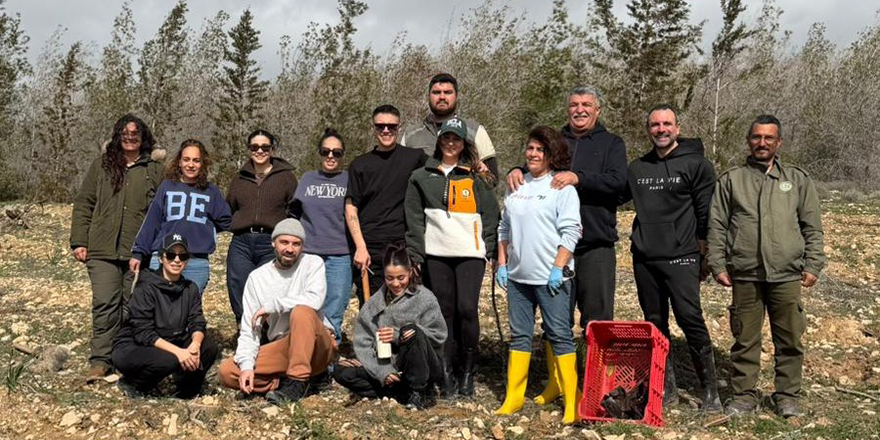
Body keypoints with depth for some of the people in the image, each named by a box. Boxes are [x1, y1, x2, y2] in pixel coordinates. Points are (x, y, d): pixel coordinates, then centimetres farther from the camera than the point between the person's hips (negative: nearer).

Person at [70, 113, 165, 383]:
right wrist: (79, 242, 3)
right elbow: (83, 205, 11)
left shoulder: (155, 169, 9)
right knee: (105, 304, -4)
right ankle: (100, 361, 2)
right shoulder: (101, 166, 12)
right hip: (103, 249, 1)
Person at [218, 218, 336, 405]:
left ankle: (297, 382, -24)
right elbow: (249, 329, 0)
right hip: (281, 348, 3)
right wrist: (247, 365, -16)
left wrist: (271, 305, -16)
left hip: (318, 346, -3)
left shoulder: (312, 263, -2)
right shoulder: (257, 277, 5)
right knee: (227, 372, -14)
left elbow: (315, 300, -23)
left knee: (301, 311, -34)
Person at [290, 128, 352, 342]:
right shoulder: (307, 179, 13)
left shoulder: (350, 180, 6)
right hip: (307, 256, 2)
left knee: (332, 319, -1)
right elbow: (295, 216, 17)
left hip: (339, 258, -2)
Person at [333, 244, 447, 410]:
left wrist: (398, 335, -18)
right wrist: (383, 371, -15)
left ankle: (418, 393, -15)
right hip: (386, 367, 4)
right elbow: (363, 343, 0)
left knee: (411, 330, -30)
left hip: (424, 368, -3)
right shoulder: (374, 303, 5)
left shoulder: (424, 298, -3)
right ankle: (404, 395, -17)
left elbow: (438, 335, -11)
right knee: (341, 372, -14)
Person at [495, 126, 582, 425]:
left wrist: (558, 268, -17)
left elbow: (570, 232, -11)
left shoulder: (562, 186, -5)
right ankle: (513, 397, 16)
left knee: (559, 335, -2)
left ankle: (572, 400, 4)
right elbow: (504, 228, 18)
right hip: (518, 276, 6)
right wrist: (502, 264, 11)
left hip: (551, 277, -6)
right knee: (519, 334, 10)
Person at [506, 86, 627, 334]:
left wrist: (578, 178, -23)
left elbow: (617, 181, -9)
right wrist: (516, 171, -12)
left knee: (598, 317, 0)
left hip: (596, 245, -3)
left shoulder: (611, 143, 6)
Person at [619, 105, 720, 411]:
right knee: (655, 323, 9)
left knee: (691, 320, -12)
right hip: (644, 259, 5)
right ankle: (667, 387, 19)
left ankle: (710, 389, -1)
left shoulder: (696, 164, -2)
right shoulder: (637, 168, 13)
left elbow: (706, 216, -2)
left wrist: (704, 258, -4)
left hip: (680, 258, -5)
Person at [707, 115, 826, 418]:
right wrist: (718, 265, 0)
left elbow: (813, 228, 11)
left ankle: (787, 396, 16)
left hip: (787, 275, 0)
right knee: (745, 339, 5)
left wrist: (813, 266, 3)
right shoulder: (731, 180, 11)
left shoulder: (798, 180, 13)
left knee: (790, 340, 4)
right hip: (745, 275, 0)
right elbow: (717, 226, 8)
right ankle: (744, 395, 15)